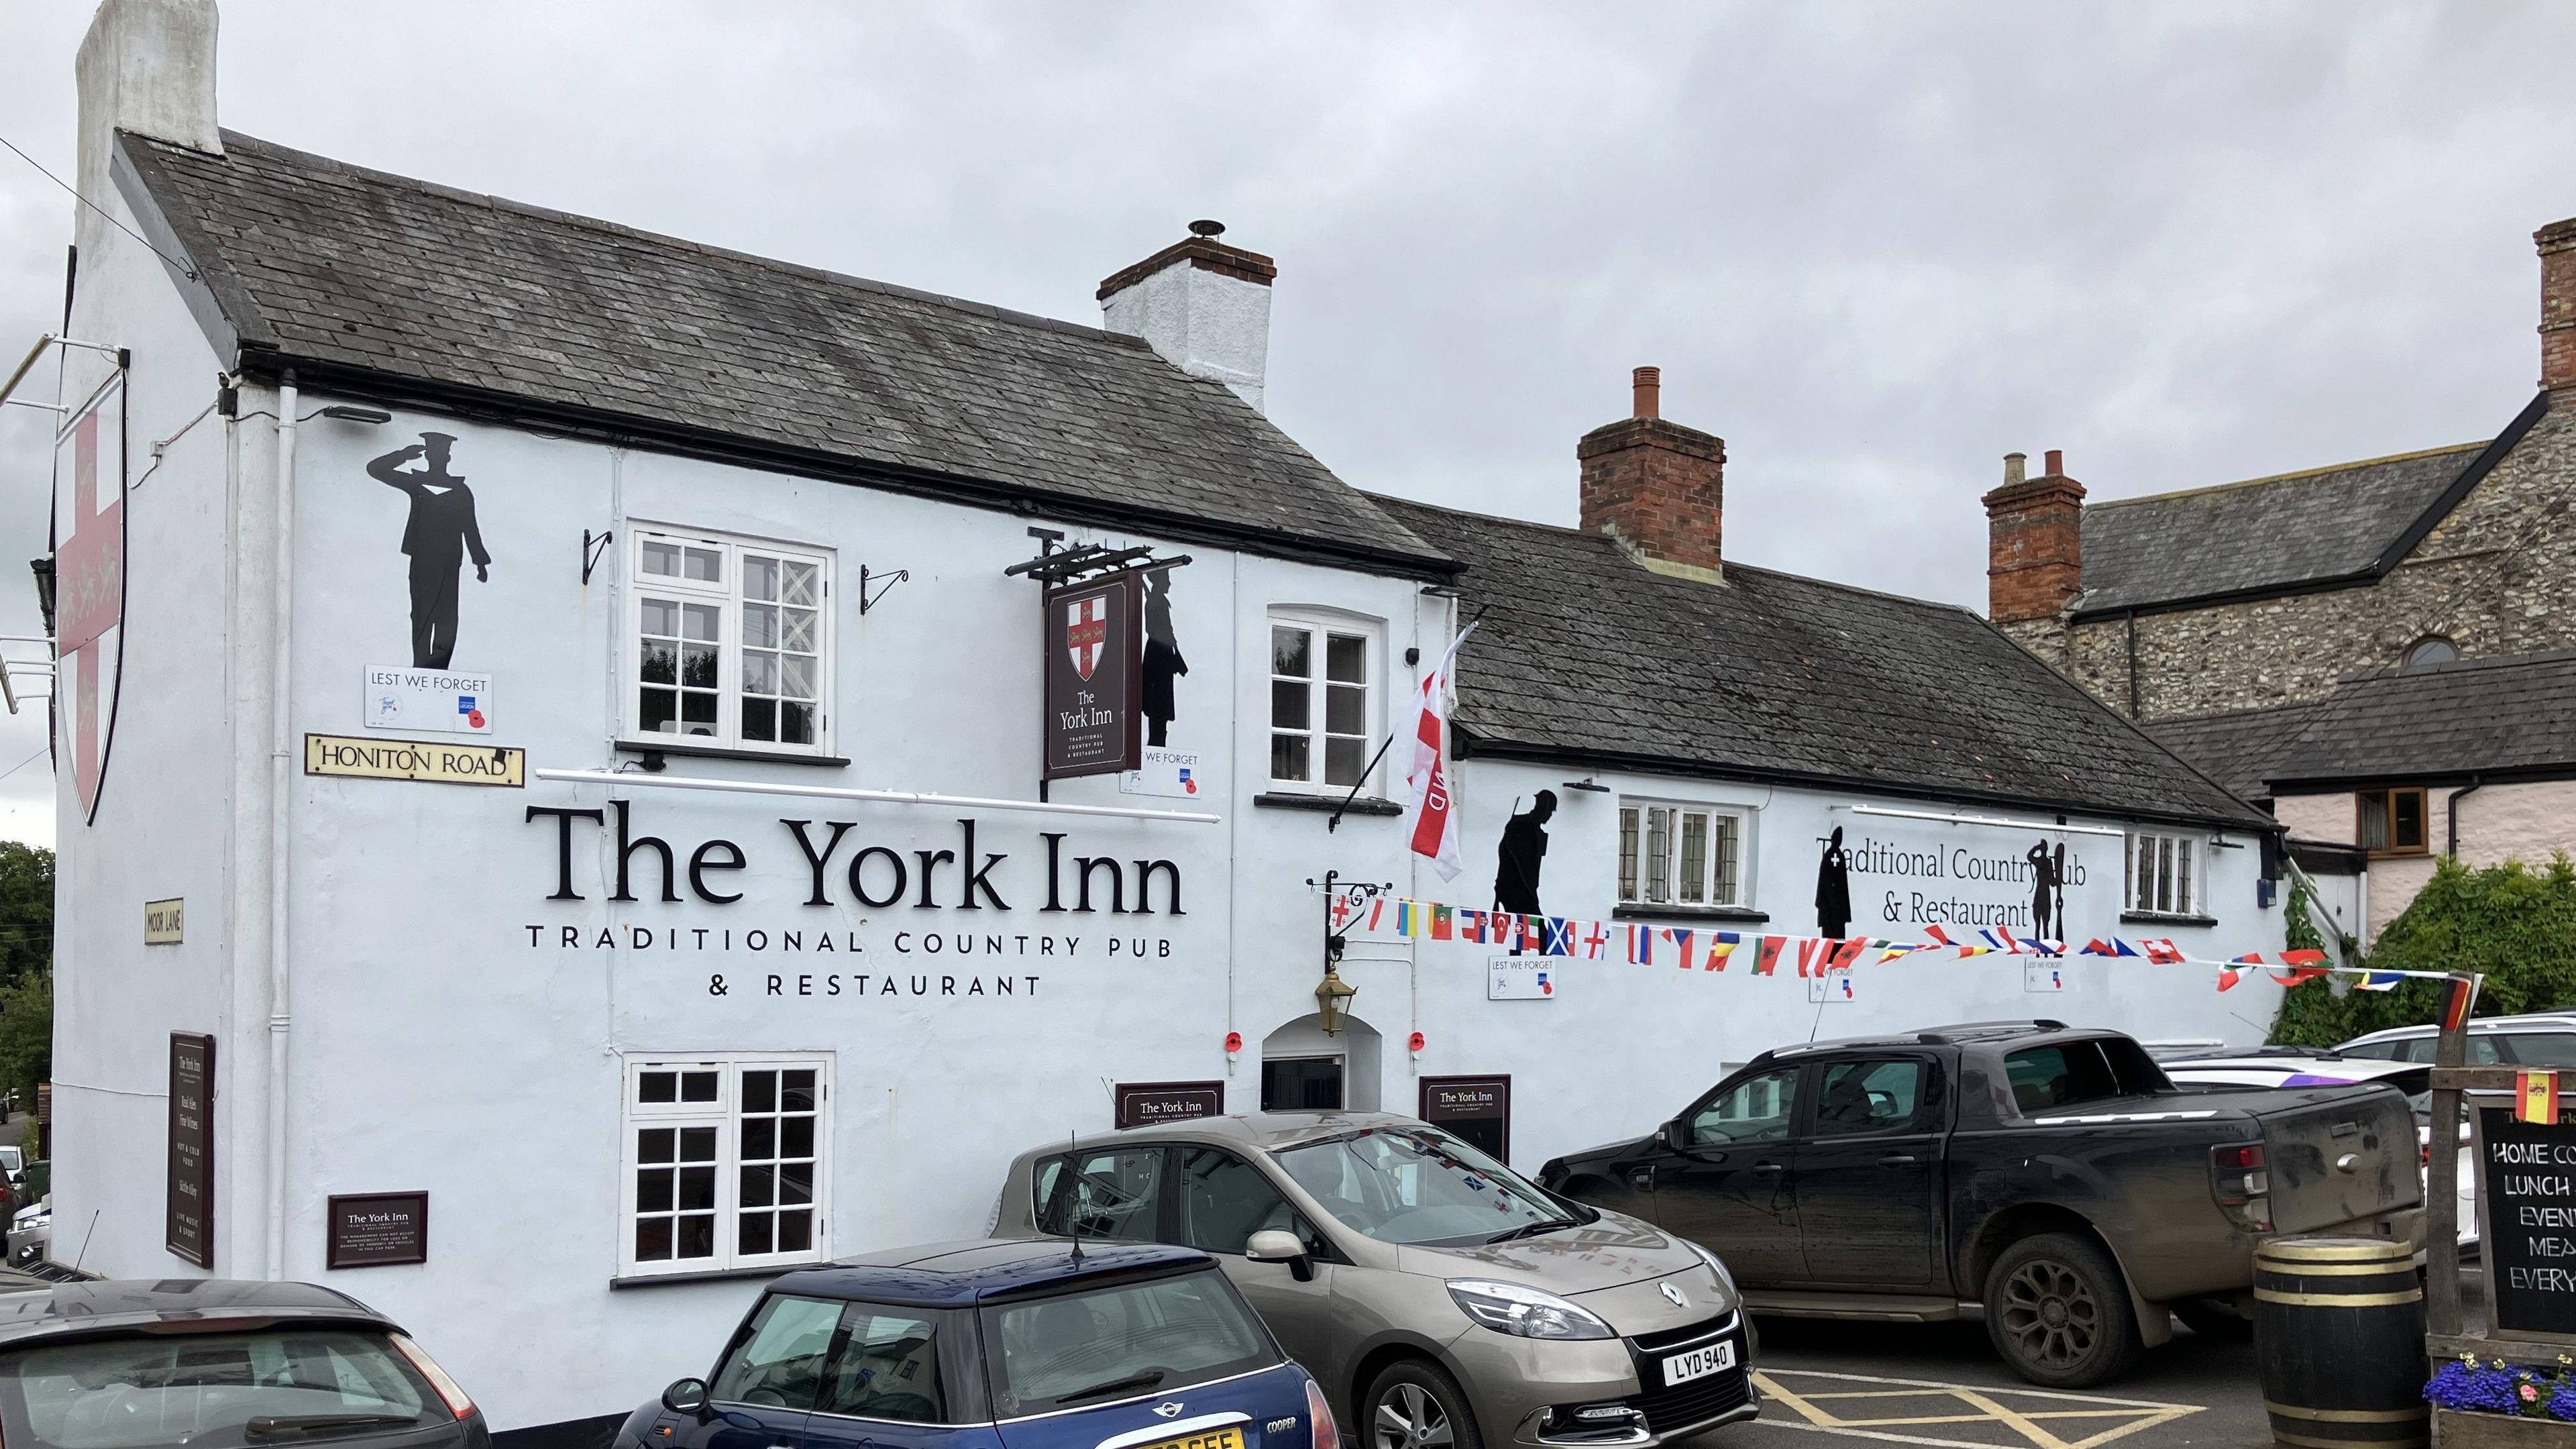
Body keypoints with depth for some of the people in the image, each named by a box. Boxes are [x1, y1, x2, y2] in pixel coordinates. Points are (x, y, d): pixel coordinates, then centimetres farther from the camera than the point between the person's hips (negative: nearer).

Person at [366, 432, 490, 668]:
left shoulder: (461, 490, 10)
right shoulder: (416, 483, 10)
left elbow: (470, 529, 12)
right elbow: (375, 469, 9)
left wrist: (481, 563, 10)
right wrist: (405, 455, -1)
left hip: (448, 563, 0)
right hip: (421, 561, 0)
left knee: (446, 619, -7)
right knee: (421, 615, -2)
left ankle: (438, 669, -6)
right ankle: (422, 665, 0)